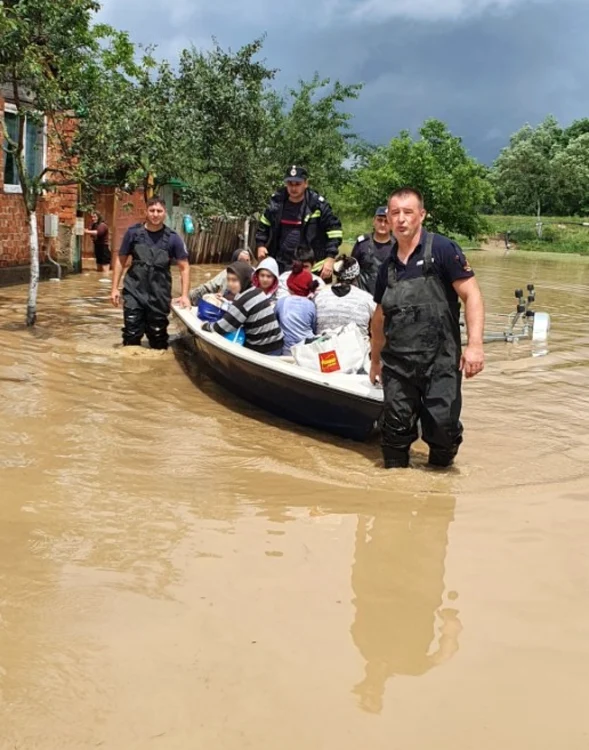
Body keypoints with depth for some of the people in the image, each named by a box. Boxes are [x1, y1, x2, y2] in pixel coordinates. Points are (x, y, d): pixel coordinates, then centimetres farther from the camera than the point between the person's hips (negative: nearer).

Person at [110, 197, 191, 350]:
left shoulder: (172, 238, -3)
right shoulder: (133, 232, -2)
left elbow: (184, 267, 1)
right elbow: (121, 260, 7)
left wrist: (184, 295, -7)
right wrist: (115, 288, 3)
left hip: (160, 295, 0)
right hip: (134, 291, 0)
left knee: (158, 337, 11)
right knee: (131, 335, -3)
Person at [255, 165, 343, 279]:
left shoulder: (318, 205, -8)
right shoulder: (276, 203, 3)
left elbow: (334, 229, -6)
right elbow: (263, 226, 19)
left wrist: (330, 258, -13)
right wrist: (260, 245, 7)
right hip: (280, 264, 4)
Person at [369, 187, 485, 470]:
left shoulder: (442, 249, -4)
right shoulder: (388, 266, 13)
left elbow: (471, 295, -9)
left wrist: (475, 344, -19)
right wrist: (375, 359, 29)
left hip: (440, 361, -4)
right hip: (397, 362, 5)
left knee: (443, 425, -4)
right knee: (396, 427, 5)